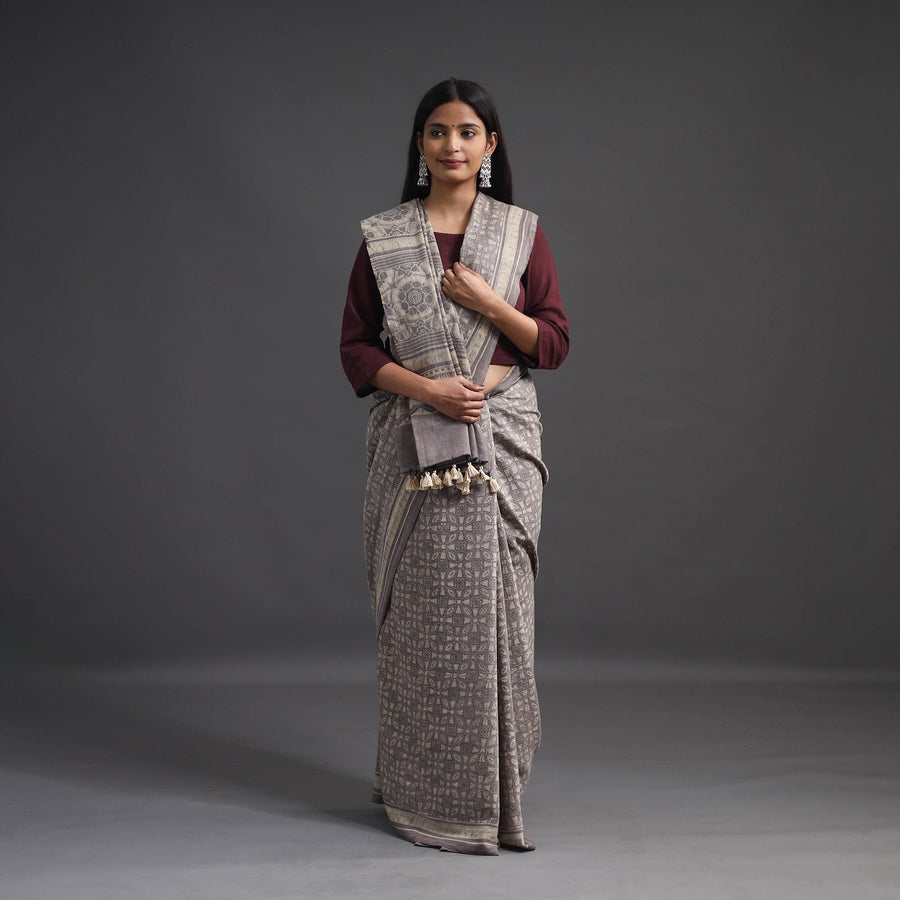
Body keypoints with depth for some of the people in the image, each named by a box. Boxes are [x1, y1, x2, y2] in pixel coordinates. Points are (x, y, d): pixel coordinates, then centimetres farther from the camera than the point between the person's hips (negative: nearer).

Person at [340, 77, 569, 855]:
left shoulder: (522, 233, 6)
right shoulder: (382, 238, 6)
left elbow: (555, 344, 4)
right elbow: (356, 348, 4)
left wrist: (487, 302, -11)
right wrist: (426, 387, -12)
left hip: (501, 445, 0)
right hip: (411, 446, 0)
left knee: (492, 608, -2)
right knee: (421, 613, 1)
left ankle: (494, 792, 11)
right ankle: (423, 792, 14)